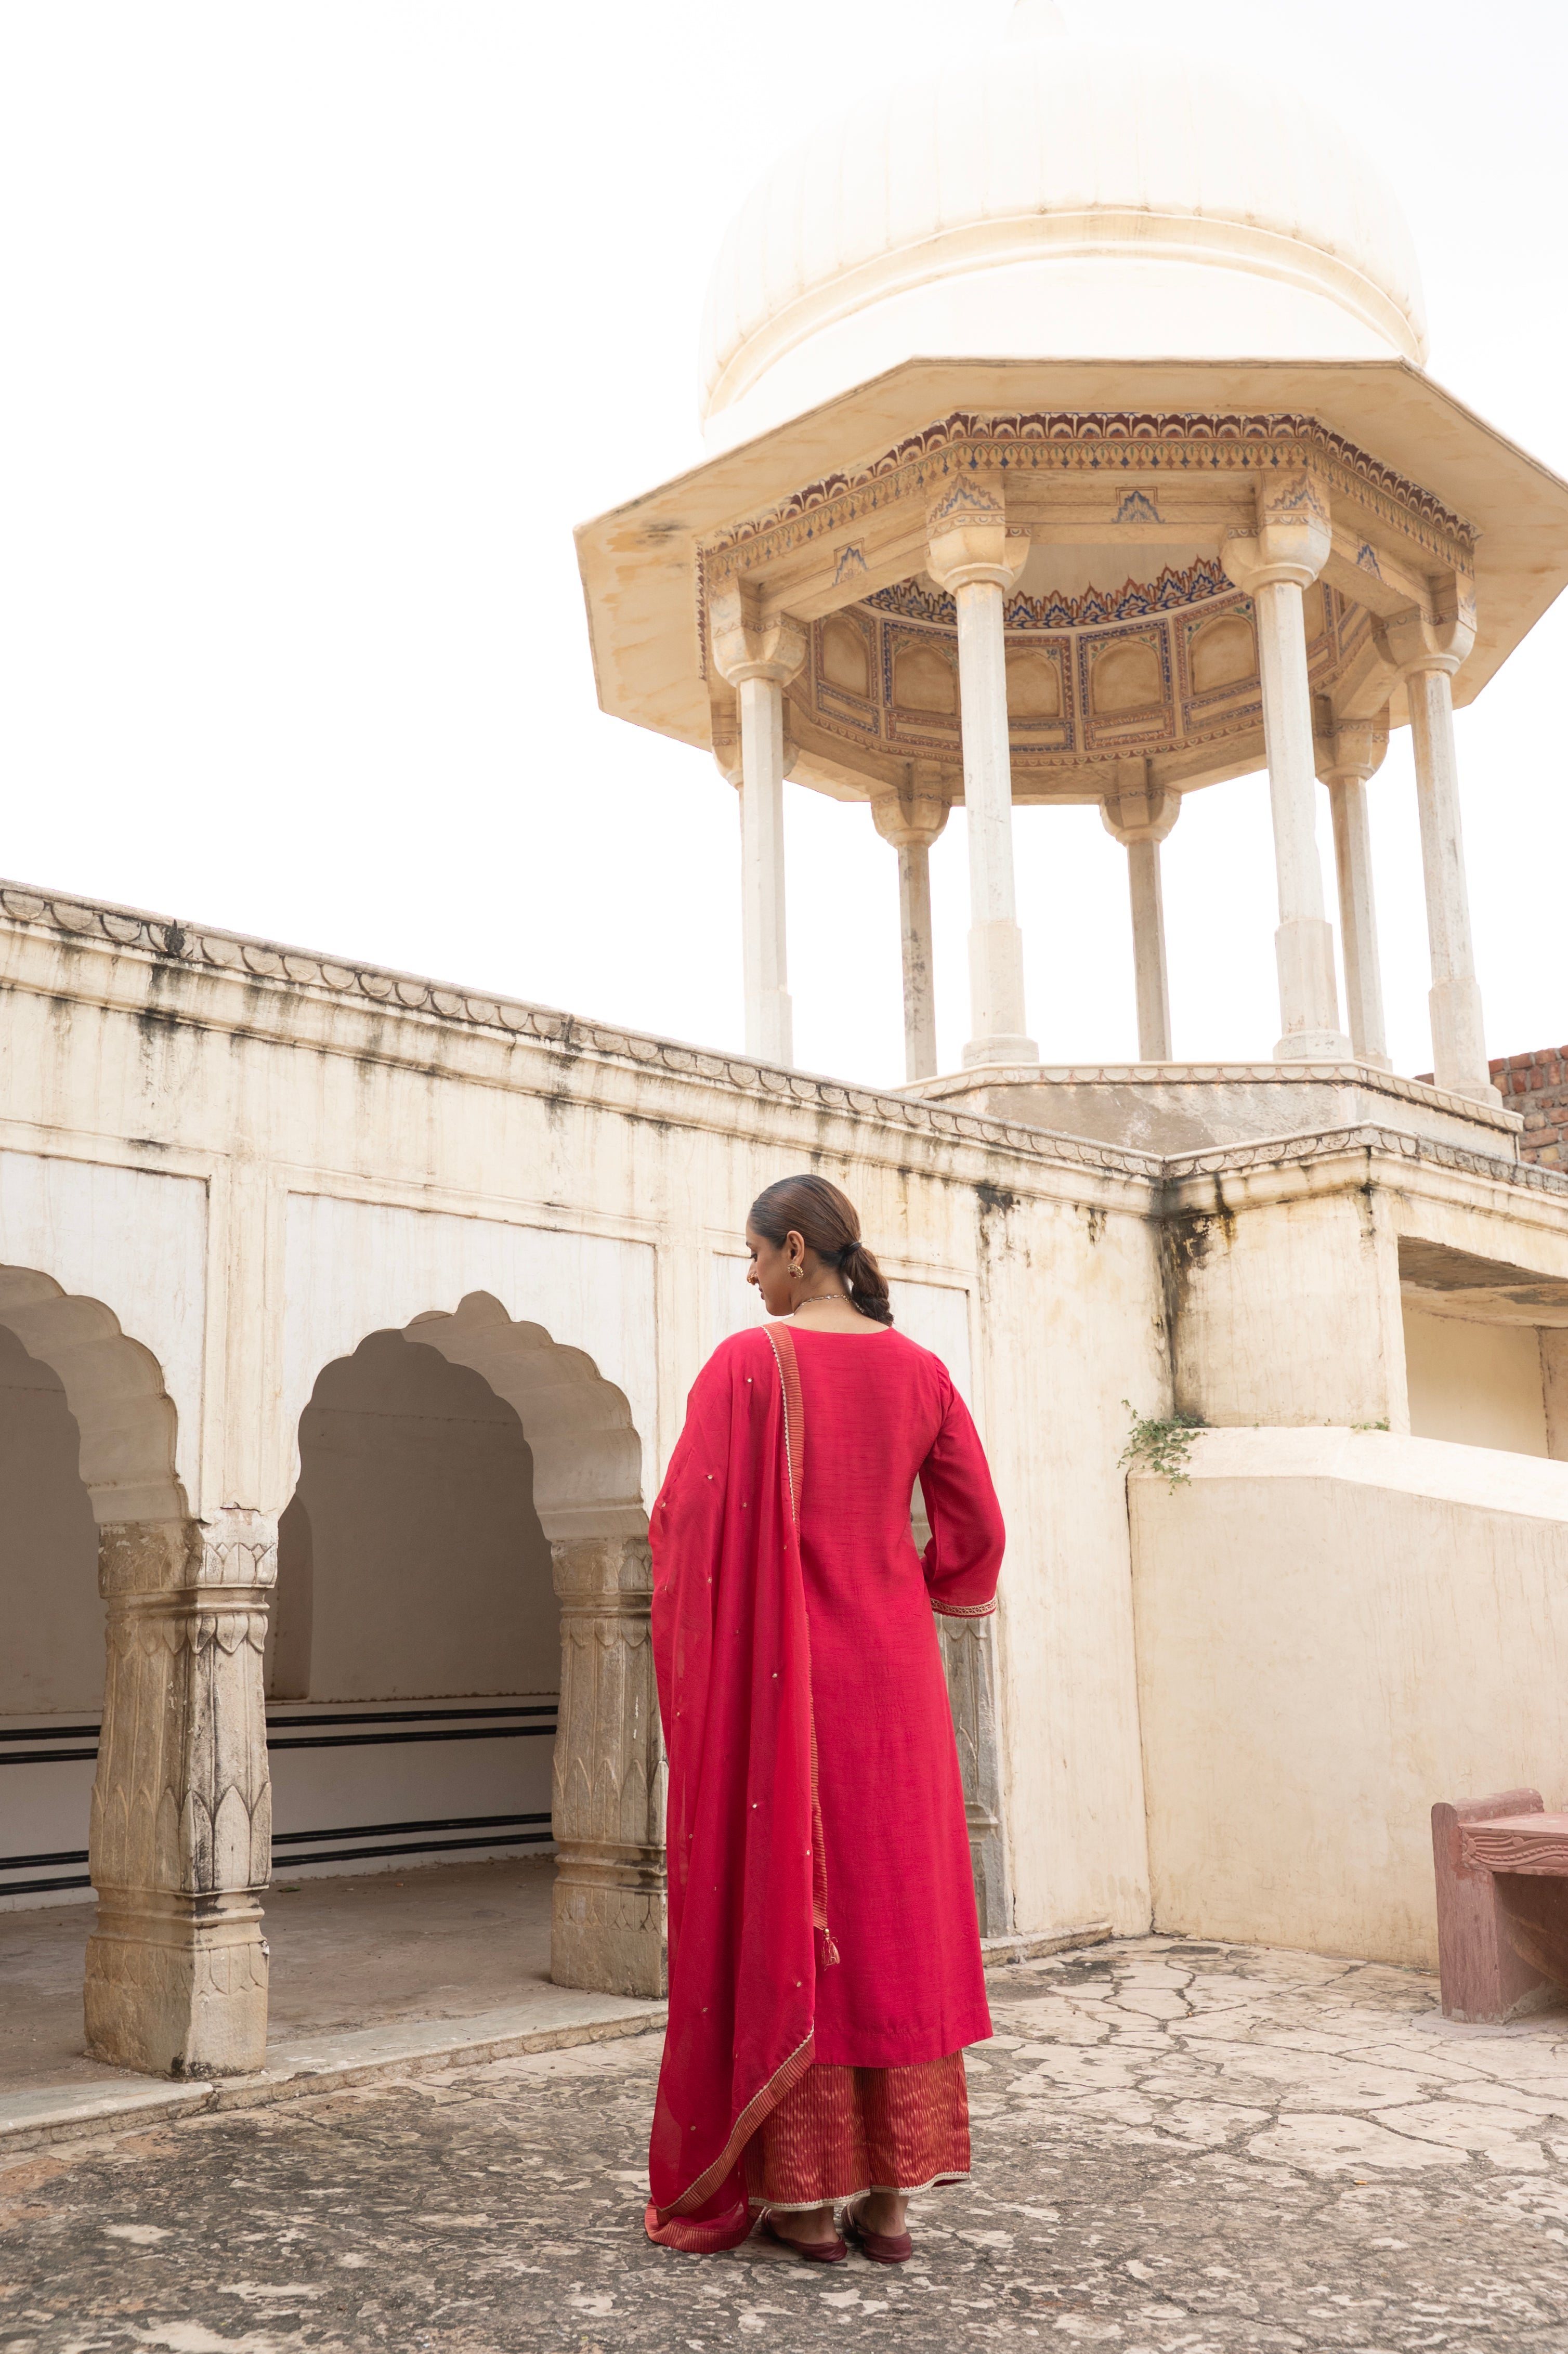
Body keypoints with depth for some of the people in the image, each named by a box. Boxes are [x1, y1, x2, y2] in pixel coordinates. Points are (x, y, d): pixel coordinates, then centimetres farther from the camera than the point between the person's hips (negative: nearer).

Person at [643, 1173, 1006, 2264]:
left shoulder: (747, 1363, -9)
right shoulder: (918, 1369, 4)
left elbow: (687, 1519, -11)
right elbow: (977, 1530, 7)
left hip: (776, 1663, -4)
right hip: (891, 1670, 4)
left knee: (783, 1905, 4)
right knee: (893, 1907, 9)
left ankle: (802, 2192, 10)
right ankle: (889, 2193, 14)